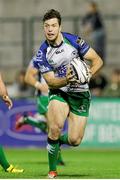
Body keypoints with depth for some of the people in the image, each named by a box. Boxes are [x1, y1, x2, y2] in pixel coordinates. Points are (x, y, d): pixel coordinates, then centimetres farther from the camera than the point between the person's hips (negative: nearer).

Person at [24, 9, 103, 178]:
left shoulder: (74, 40, -11)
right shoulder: (42, 53, -11)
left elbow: (97, 60, -5)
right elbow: (51, 82, -10)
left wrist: (88, 74, -24)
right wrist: (66, 80, -31)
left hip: (80, 93, 1)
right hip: (59, 92, -1)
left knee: (74, 140, -7)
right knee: (55, 127, -28)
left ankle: (56, 140, 31)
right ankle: (52, 171, -11)